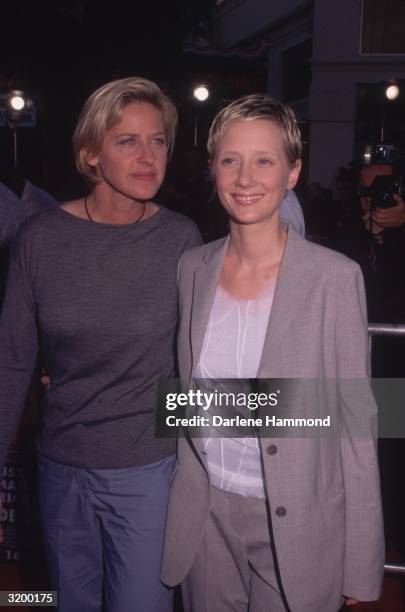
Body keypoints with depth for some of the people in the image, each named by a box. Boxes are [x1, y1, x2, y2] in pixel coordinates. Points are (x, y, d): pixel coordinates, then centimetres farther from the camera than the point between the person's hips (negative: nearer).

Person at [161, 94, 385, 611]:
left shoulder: (334, 276, -14)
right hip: (204, 516, 3)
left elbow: (355, 418, -10)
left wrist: (361, 564, -7)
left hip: (296, 527, -3)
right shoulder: (192, 267, -2)